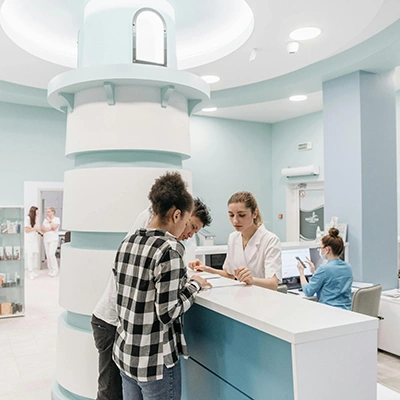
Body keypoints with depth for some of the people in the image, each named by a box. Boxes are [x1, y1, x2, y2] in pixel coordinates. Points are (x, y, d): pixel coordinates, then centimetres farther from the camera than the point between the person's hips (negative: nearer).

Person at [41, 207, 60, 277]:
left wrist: (50, 221, -8)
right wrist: (50, 229, -10)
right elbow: (43, 229, 2)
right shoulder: (45, 219, 12)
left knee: (51, 254, -14)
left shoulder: (57, 219, -1)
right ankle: (50, 270, 11)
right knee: (48, 255, 3)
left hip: (53, 240, -5)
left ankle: (55, 270, -5)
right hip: (46, 239, 5)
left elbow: (54, 227, -16)